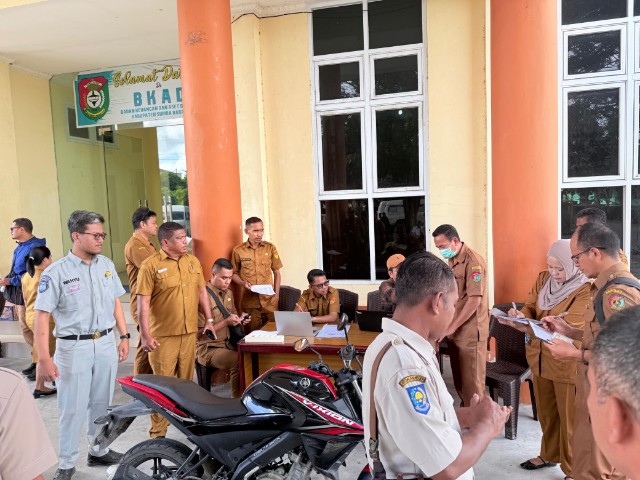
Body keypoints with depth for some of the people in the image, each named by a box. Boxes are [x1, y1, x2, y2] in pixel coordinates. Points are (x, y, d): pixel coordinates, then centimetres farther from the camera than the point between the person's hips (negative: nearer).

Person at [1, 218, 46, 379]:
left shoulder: (34, 247, -18)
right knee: (27, 329, 14)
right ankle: (36, 361, 24)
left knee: (29, 330, -5)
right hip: (18, 294, 10)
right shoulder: (20, 247, 13)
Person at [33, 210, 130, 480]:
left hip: (106, 344, 4)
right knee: (72, 409, 6)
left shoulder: (106, 265, 3)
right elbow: (41, 316, -12)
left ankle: (99, 451, 34)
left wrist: (124, 336, 9)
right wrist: (43, 359, -15)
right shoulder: (56, 272, -12)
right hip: (74, 348, -4)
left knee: (102, 404, 16)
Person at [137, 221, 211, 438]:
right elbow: (143, 302, -12)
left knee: (186, 380, 16)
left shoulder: (193, 261, 9)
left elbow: (201, 291, 16)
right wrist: (145, 335, -15)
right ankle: (158, 432, 14)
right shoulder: (150, 265, -10)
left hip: (189, 332, 5)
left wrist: (209, 319, 12)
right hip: (163, 336, -5)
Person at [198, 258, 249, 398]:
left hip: (227, 344, 7)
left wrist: (239, 320, 3)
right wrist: (226, 322, -21)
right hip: (208, 348, -7)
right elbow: (201, 332, -15)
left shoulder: (228, 293, 12)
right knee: (240, 362, -29)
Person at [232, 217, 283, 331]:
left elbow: (276, 272, 9)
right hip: (249, 300, -1)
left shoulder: (270, 248, 3)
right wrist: (243, 283, -10)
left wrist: (277, 293, 2)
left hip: (269, 300, 1)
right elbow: (234, 273, 9)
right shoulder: (238, 251, -2)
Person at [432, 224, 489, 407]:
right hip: (455, 330, 8)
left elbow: (474, 300, -21)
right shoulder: (451, 260, 11)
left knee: (471, 381, 3)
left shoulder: (473, 261, -16)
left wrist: (452, 326, -18)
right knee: (458, 379, 17)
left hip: (470, 332, -8)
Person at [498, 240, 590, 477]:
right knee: (546, 412, 22)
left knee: (569, 417, 10)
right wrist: (521, 315, -20)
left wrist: (522, 327, -35)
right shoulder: (543, 278, 1)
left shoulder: (585, 290, -20)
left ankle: (573, 469, 28)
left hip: (567, 362, -6)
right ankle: (549, 454, 43)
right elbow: (530, 306, 5)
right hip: (540, 358, 6)